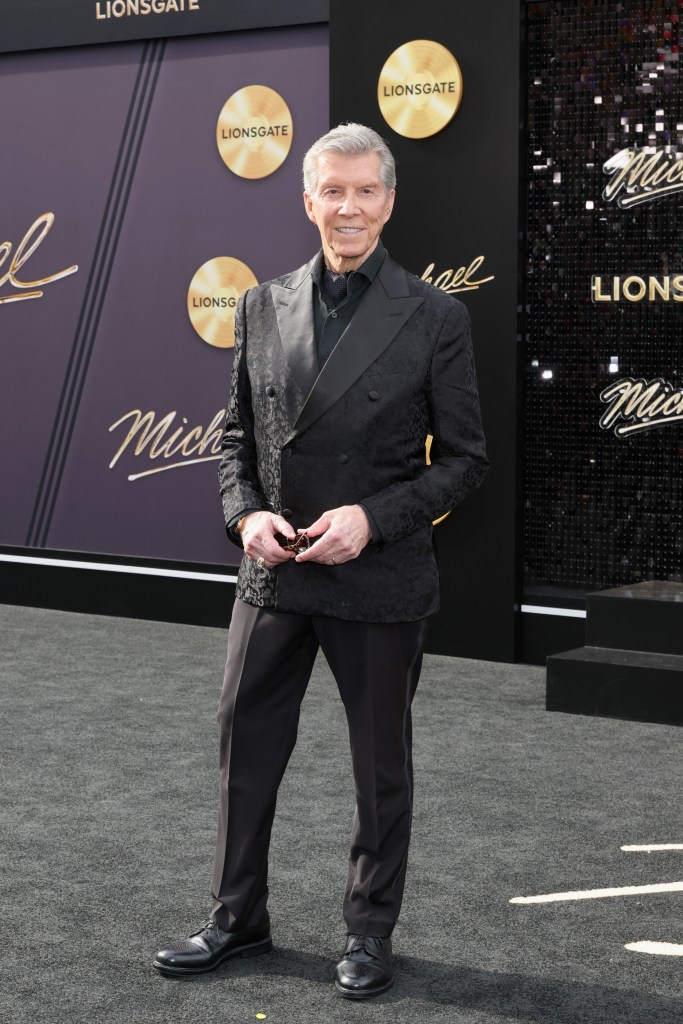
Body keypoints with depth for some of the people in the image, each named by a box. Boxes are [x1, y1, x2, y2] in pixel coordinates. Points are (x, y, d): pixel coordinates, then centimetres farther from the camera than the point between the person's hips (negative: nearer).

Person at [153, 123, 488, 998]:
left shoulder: (433, 317, -6)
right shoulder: (263, 307, 5)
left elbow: (464, 458, -5)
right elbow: (238, 435, 12)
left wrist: (372, 518, -17)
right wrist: (246, 513, -6)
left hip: (379, 579, -3)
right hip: (273, 570, 4)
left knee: (381, 763, 10)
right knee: (246, 746, 12)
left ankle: (369, 932, 28)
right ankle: (236, 919, 29)